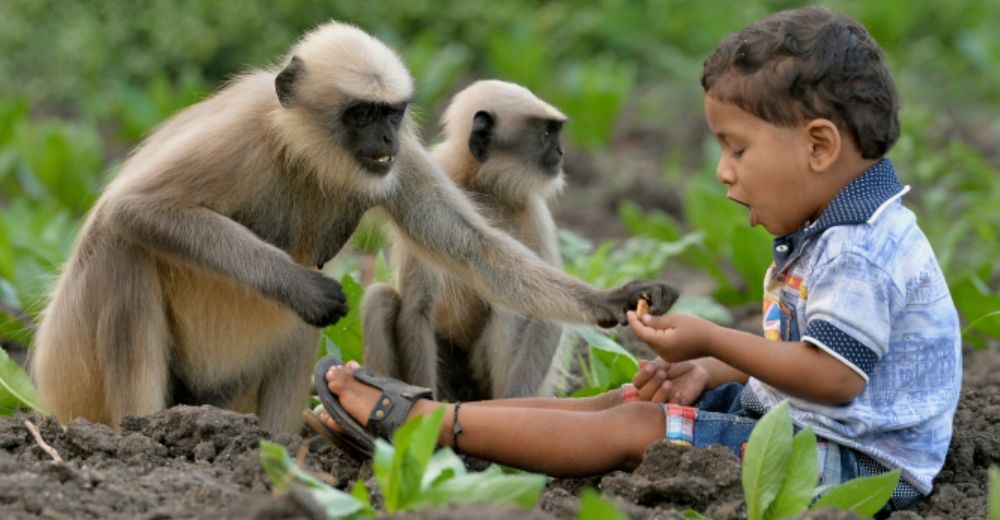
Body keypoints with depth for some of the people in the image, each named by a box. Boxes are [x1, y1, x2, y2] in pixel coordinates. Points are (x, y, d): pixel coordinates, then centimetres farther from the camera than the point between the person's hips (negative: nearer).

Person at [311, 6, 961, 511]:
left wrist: (711, 341, -20)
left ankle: (419, 422, -10)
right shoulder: (831, 236, 13)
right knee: (617, 402, 6)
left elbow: (834, 376, -28)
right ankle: (432, 417, 3)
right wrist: (709, 371, 4)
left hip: (848, 458, -11)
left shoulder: (857, 252, -22)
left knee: (633, 430, -13)